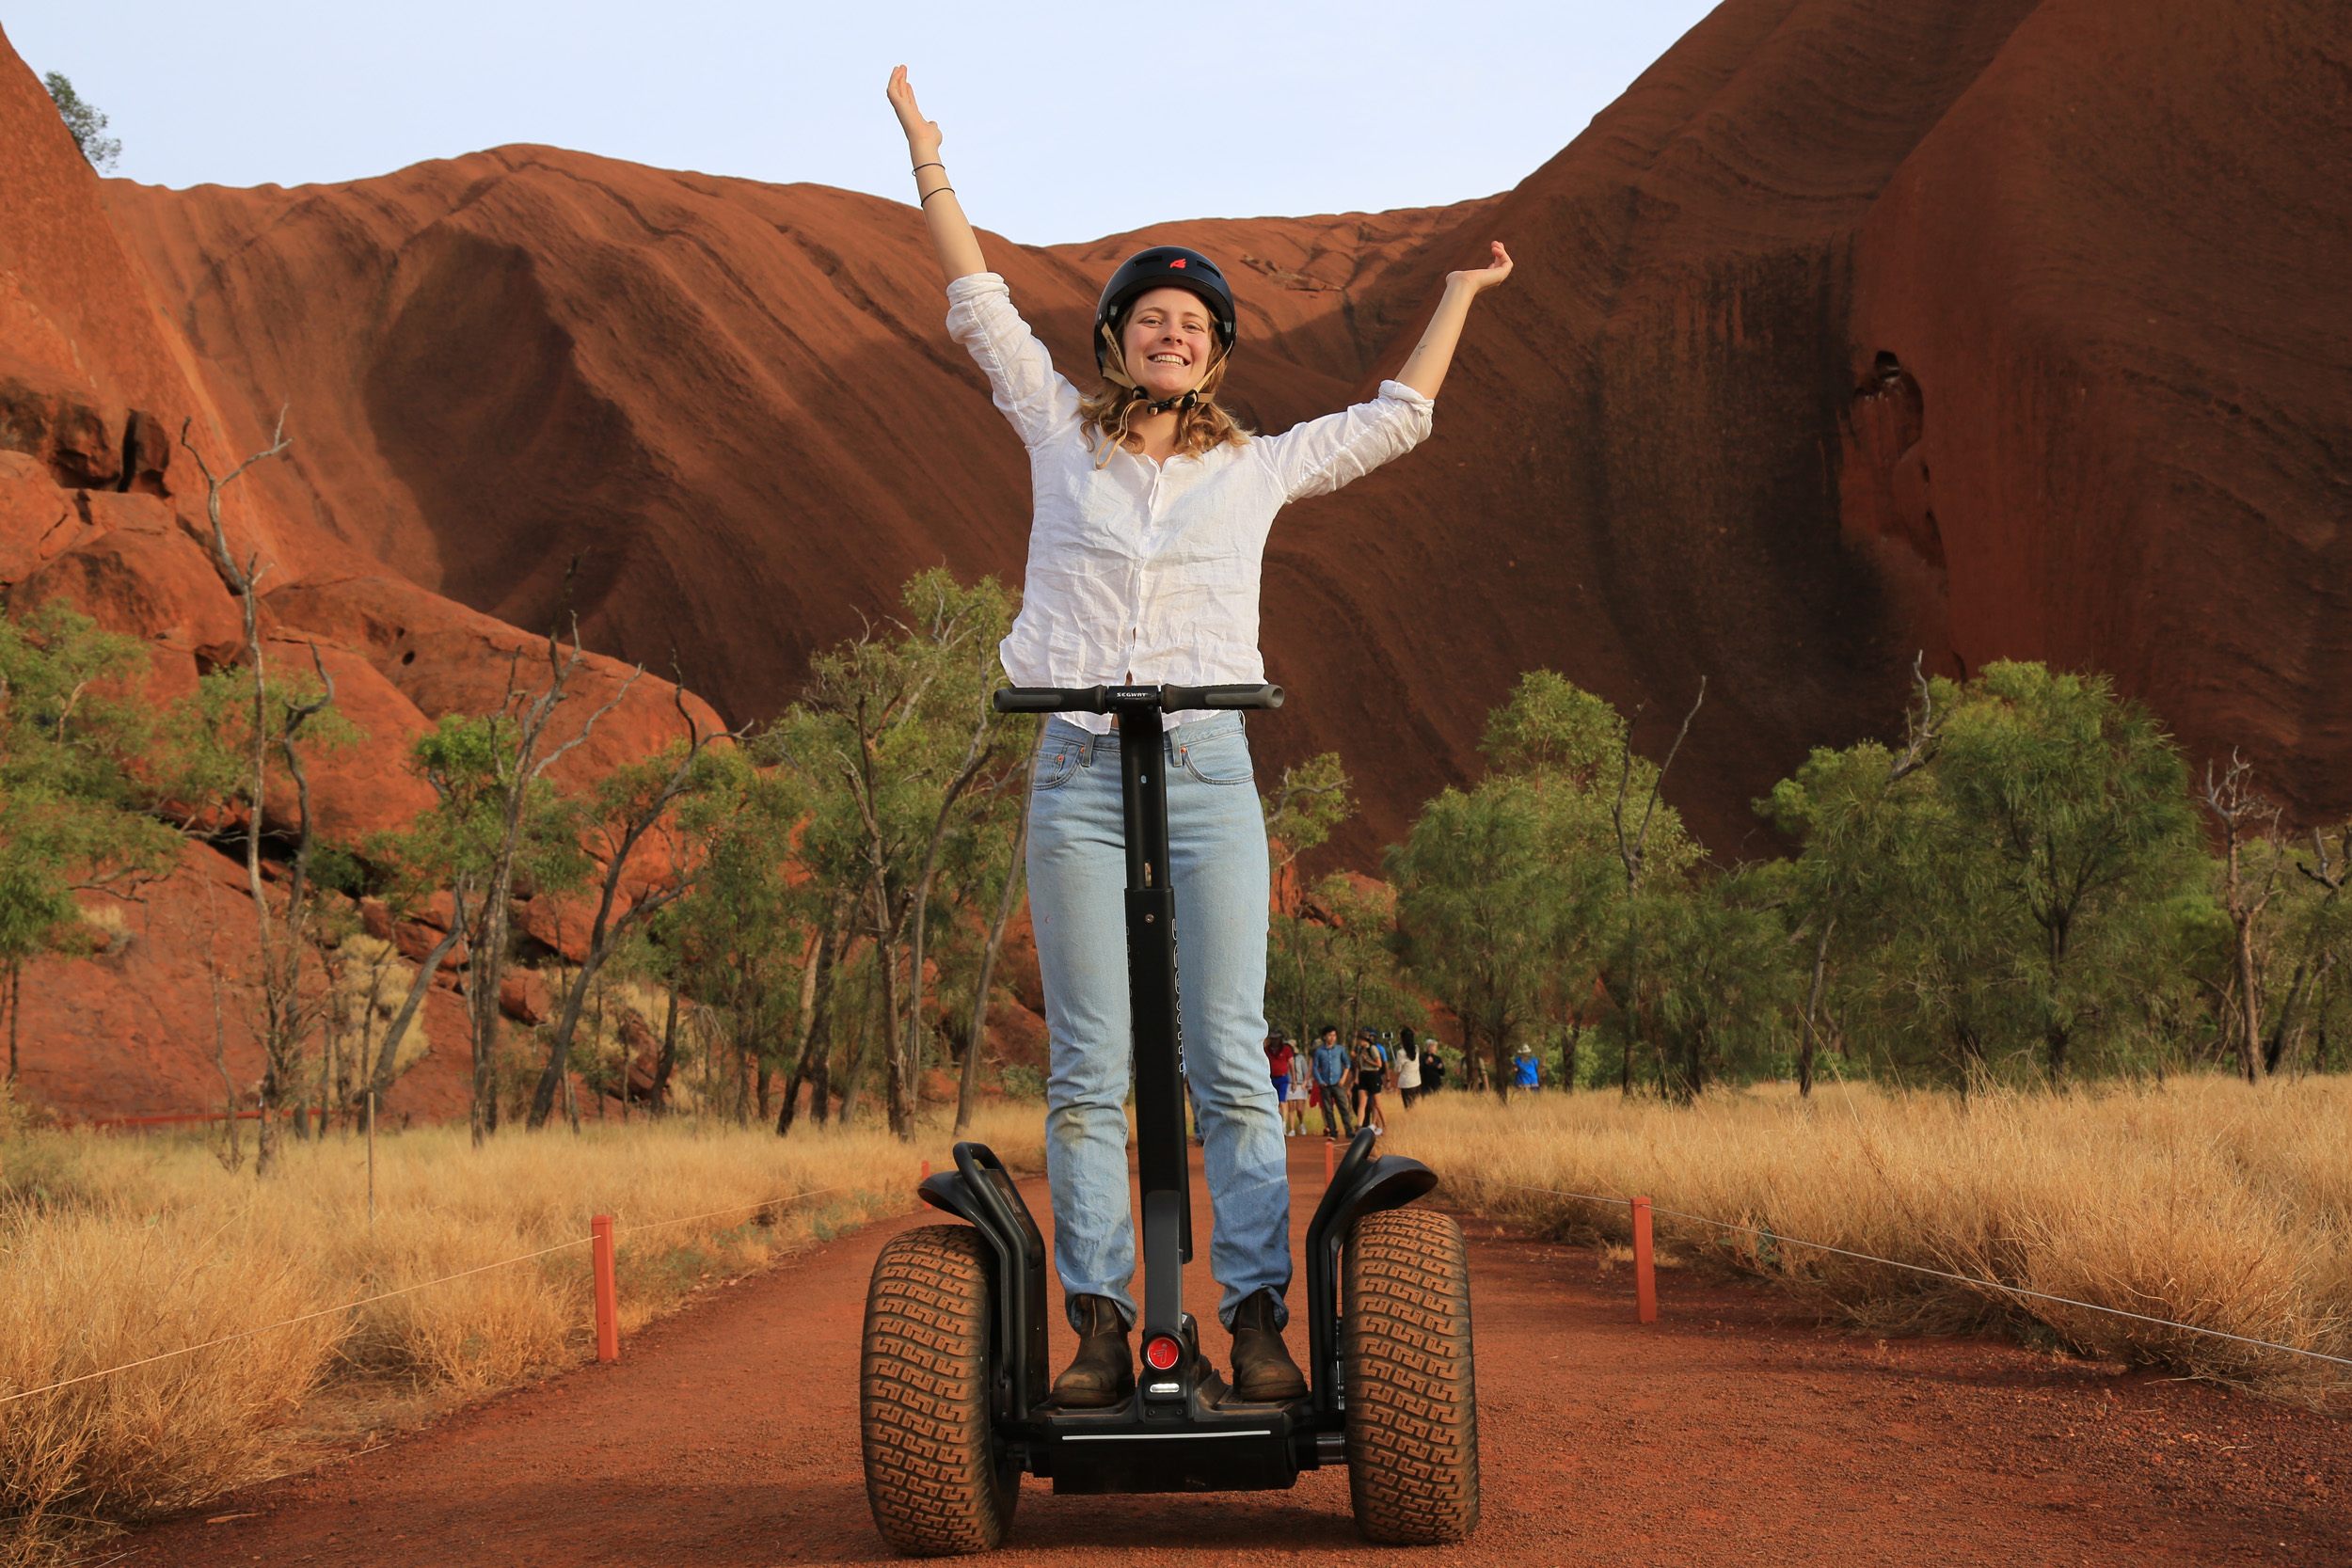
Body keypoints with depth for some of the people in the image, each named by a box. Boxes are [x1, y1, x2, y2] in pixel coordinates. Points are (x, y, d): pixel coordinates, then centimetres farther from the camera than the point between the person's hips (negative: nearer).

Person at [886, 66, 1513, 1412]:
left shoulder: (1256, 468, 15)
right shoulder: (1062, 436, 14)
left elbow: (1396, 418, 26)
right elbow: (981, 304, 20)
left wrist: (1460, 293, 32)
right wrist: (928, 153, 23)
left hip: (1209, 773, 0)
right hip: (1078, 780, 0)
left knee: (1231, 1061, -5)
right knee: (1089, 1071, -2)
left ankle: (1260, 1319, -5)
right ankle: (1101, 1327, 0)